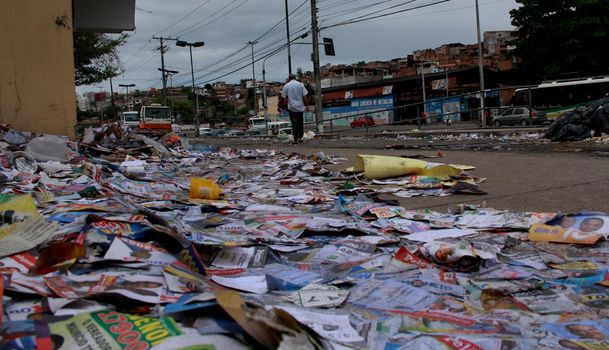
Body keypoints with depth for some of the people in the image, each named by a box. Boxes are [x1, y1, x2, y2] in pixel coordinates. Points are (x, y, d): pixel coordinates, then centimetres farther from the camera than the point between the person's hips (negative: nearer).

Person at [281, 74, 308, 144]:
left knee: (294, 124, 0)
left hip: (291, 107, -1)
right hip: (300, 107, 1)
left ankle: (296, 139, -2)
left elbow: (283, 97, -2)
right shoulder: (301, 85, 1)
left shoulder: (286, 86, -1)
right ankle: (300, 137, 20)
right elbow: (304, 96, -3)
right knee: (301, 123, 14)